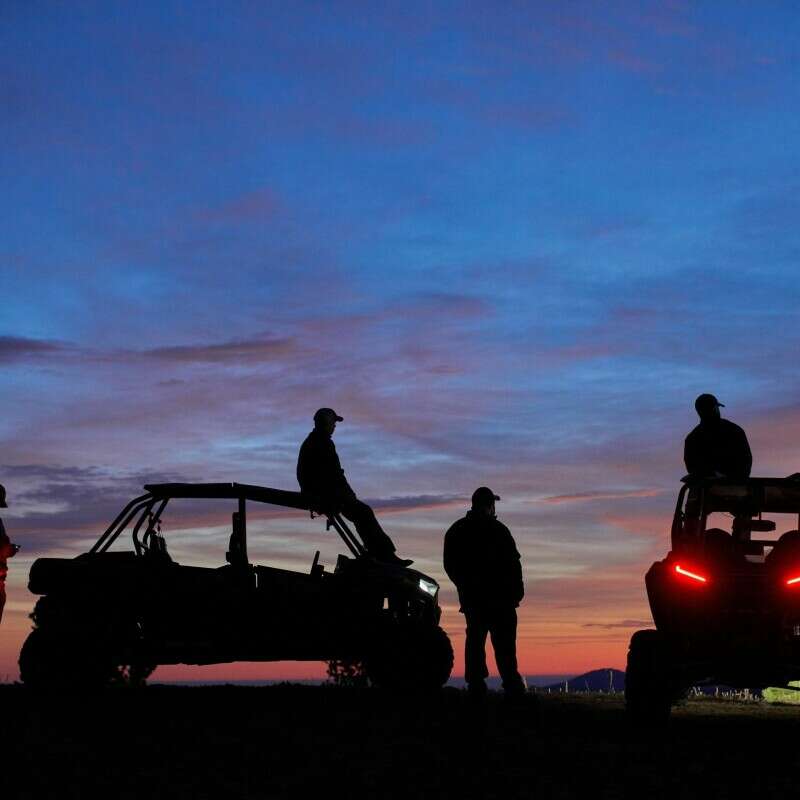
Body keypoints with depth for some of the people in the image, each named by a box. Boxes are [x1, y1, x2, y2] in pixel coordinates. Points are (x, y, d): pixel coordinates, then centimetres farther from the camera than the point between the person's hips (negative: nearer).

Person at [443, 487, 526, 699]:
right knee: (504, 642, -6)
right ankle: (511, 685, -11)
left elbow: (450, 565, 17)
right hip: (498, 595, -5)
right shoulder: (497, 530, -8)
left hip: (471, 596, 5)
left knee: (475, 639, 9)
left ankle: (475, 684, 3)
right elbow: (512, 562, -9)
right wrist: (517, 589, 0)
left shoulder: (455, 531, 10)